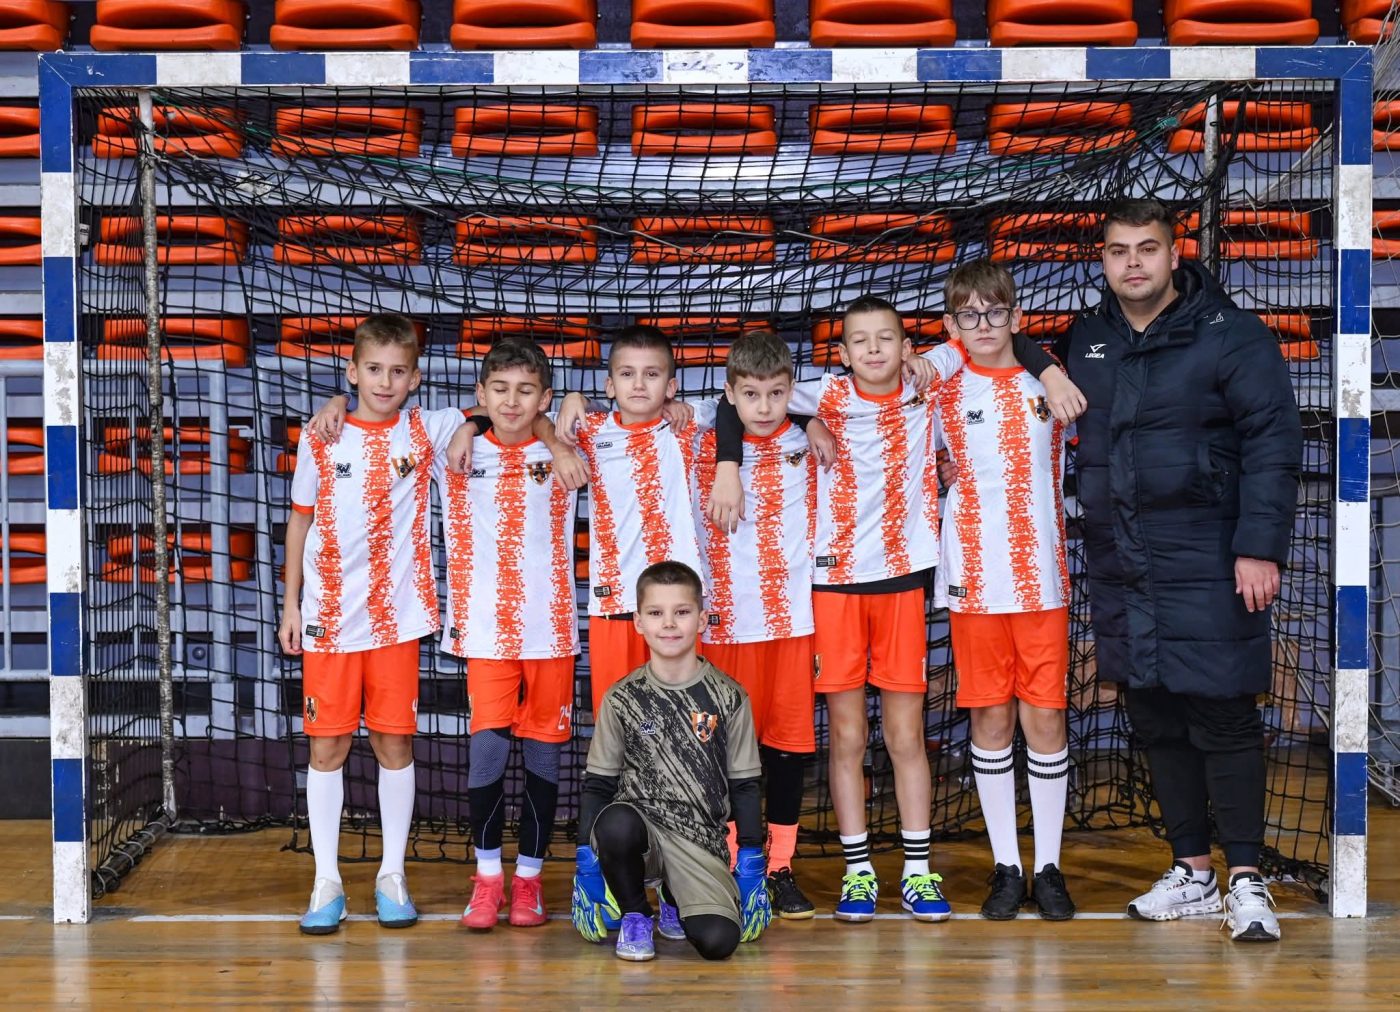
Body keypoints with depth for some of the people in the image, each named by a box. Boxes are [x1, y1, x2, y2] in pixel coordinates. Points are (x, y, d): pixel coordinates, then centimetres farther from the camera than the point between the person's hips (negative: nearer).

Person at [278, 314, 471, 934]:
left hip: (397, 616, 0)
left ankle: (393, 876, 17)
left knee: (395, 743, 5)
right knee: (326, 746, 2)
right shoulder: (320, 439, 2)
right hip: (329, 617, 0)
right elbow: (300, 519, 10)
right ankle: (327, 882, 12)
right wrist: (290, 602, 9)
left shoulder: (427, 432, 1)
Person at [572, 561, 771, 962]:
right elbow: (597, 783, 5)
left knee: (719, 940, -22)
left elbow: (744, 785, 6)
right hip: (638, 822, -1)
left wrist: (751, 865, 3)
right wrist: (586, 864, -1)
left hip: (699, 838, 1)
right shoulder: (622, 699, 1)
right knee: (616, 822, -37)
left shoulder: (729, 698, 1)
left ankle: (674, 897, 16)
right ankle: (634, 915, -5)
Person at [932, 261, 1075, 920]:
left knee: (1046, 716, 2)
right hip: (974, 577, -1)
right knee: (991, 717, 5)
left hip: (1042, 575, 1)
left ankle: (1048, 866, 13)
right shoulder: (942, 392, 3)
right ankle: (1006, 867, 15)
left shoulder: (1047, 383, 7)